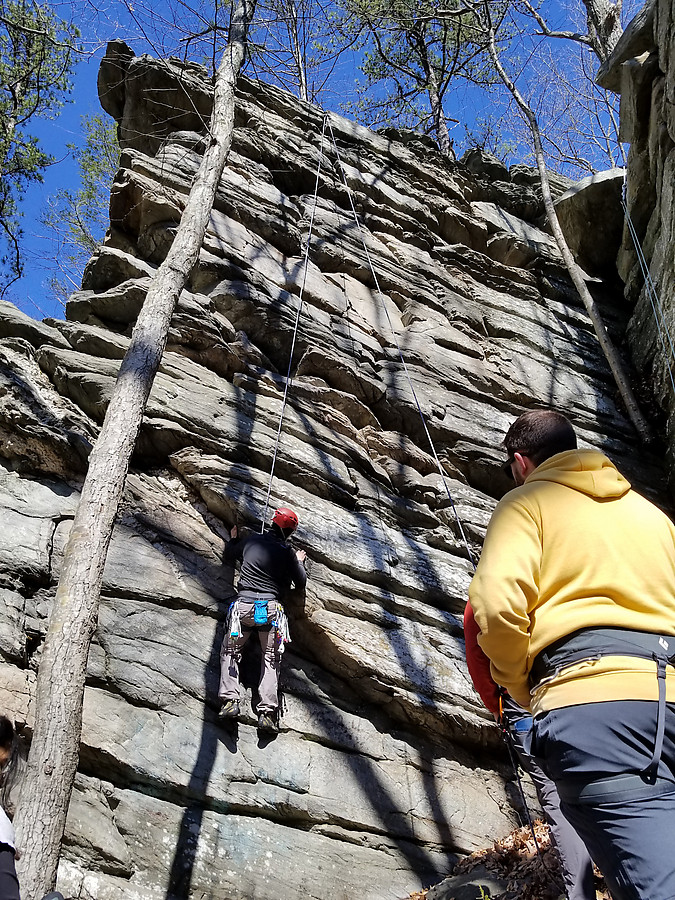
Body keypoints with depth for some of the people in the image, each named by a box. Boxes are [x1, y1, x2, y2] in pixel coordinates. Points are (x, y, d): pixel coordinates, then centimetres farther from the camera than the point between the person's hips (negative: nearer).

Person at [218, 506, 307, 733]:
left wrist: (234, 538, 47)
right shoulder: (287, 553, 5)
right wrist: (299, 562, 32)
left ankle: (229, 700, -6)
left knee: (230, 652, 12)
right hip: (271, 608, -1)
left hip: (243, 605, 1)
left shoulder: (250, 541, 10)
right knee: (271, 659, 6)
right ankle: (267, 711, -7)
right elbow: (301, 582, 15)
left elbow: (228, 554, 29)